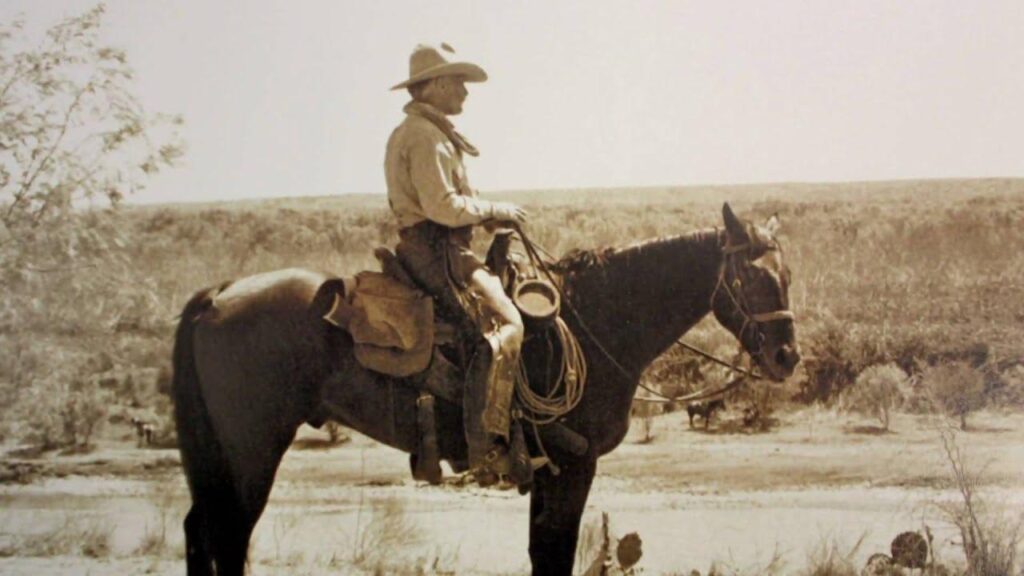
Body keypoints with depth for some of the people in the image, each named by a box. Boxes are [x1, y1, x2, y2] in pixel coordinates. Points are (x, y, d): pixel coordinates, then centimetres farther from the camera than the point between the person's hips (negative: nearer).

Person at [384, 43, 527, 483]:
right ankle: (486, 446, -28)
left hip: (425, 249, 11)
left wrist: (484, 213, 16)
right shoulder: (426, 136, -12)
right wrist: (493, 210, -8)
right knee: (503, 323, -21)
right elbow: (443, 207, -21)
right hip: (436, 252, -11)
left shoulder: (412, 133, 22)